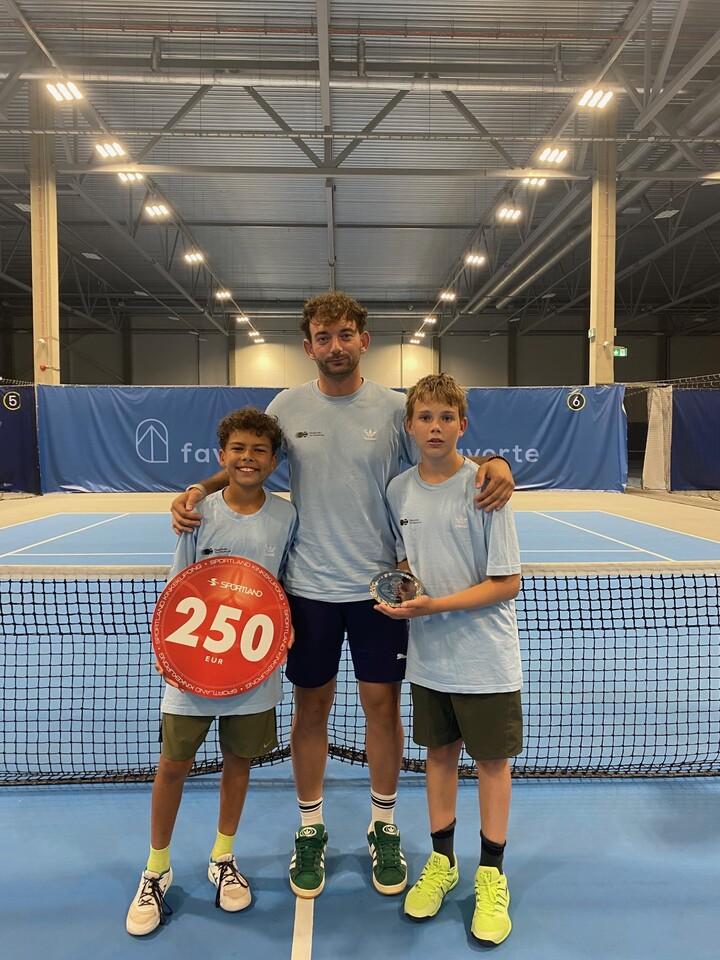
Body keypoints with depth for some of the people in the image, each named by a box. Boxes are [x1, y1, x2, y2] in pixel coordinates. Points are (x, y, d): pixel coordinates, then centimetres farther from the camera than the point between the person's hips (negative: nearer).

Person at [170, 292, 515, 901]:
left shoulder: (394, 408, -3)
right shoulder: (287, 407, -1)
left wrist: (493, 465, -18)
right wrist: (197, 491, -7)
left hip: (380, 584, 0)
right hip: (307, 586, 1)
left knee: (382, 704, 10)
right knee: (311, 707, 12)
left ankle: (384, 829, 34)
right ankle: (311, 831, 33)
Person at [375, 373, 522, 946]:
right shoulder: (398, 490, -2)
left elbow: (507, 583, -16)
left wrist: (435, 605, -23)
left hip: (485, 658, -4)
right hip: (428, 656, 4)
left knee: (491, 760, 11)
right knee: (440, 754, 18)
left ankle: (491, 875, 32)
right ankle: (442, 861, 38)